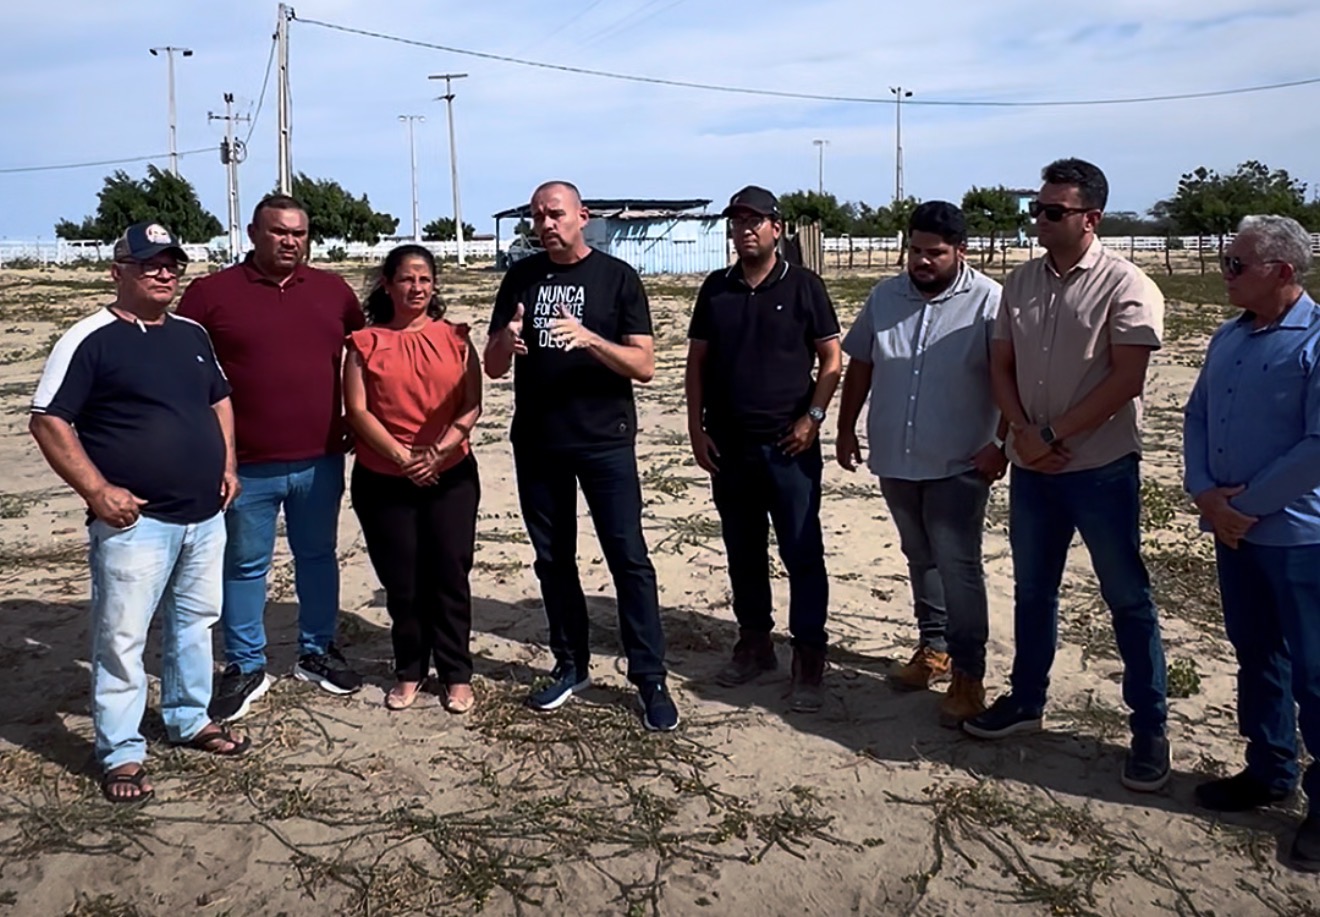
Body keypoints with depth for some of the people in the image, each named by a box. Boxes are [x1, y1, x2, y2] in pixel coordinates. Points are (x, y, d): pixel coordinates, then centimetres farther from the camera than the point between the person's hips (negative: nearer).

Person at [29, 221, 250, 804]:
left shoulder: (192, 335, 11)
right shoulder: (90, 340, -10)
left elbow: (219, 400, 23)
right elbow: (48, 421, -11)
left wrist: (228, 465, 10)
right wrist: (98, 491, -17)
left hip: (205, 516, 7)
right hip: (135, 521, -6)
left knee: (196, 622, 17)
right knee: (121, 637, 0)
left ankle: (189, 719, 34)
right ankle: (120, 753, 13)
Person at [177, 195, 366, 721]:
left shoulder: (333, 291, 6)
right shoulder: (211, 293, -3)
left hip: (320, 460, 3)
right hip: (246, 465, -2)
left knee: (318, 556, 14)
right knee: (244, 566, 8)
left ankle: (317, 652, 30)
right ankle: (245, 668, 22)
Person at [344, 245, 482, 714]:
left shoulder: (455, 338, 4)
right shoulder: (365, 343, 2)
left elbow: (472, 406, -3)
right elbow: (357, 411, -5)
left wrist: (437, 452, -15)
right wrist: (402, 457, -15)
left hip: (451, 477, 0)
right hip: (383, 481, 0)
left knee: (449, 576, 4)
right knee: (402, 582, 7)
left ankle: (457, 674, 17)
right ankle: (409, 672, 23)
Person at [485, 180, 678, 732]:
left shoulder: (617, 277, -2)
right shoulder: (521, 278, 8)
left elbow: (644, 367, -8)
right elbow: (493, 368, 7)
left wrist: (589, 338, -25)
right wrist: (506, 342, -17)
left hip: (605, 442, -4)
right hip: (536, 444, 4)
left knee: (629, 558, -4)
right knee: (553, 558, 11)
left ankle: (650, 679, 5)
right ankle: (571, 665, 26)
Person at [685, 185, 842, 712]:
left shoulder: (802, 286, -1)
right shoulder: (716, 288, 8)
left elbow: (831, 357, 0)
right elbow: (696, 362, 9)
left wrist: (813, 417, -10)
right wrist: (696, 428, 2)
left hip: (789, 445, -4)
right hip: (728, 446, 4)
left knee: (802, 555, -1)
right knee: (743, 553, 13)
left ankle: (809, 659, 7)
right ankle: (754, 644, 27)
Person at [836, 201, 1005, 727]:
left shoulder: (988, 302, -11)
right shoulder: (885, 297, 5)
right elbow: (860, 366, 12)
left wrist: (1002, 443, -17)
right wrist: (846, 429, 12)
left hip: (958, 464, -5)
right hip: (895, 460, 6)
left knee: (957, 566, -5)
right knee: (920, 559, 17)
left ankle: (968, 675, 4)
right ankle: (934, 648, 32)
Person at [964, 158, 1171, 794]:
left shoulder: (1125, 286, -10)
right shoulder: (1020, 283, 7)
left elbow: (1125, 379, -16)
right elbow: (1001, 366, 7)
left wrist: (1056, 437, -15)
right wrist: (1024, 434, -9)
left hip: (1101, 468, -5)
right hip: (1031, 468, 6)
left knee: (1127, 598, 4)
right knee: (1032, 591, 17)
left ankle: (1150, 728, 16)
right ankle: (1026, 699, 33)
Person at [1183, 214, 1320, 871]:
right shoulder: (1228, 338, 10)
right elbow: (1196, 417, 10)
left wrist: (1246, 506, -15)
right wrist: (1204, 493, -5)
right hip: (1233, 528, 7)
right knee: (1255, 655, 17)